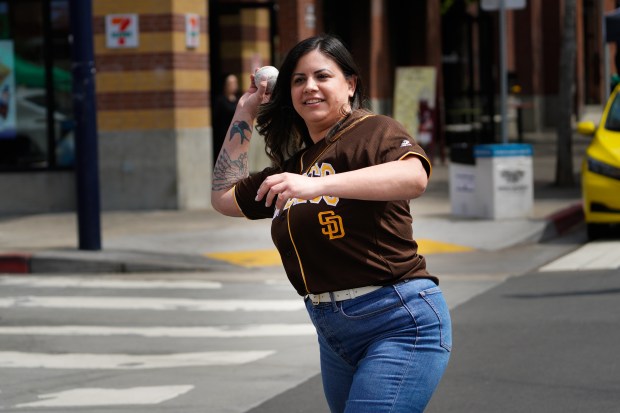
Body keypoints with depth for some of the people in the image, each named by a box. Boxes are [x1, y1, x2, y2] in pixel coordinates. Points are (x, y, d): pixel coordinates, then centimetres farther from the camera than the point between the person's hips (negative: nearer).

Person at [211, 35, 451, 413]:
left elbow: (414, 177, -30)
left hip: (400, 323, -8)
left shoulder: (374, 131, -8)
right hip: (334, 334, 9)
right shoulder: (293, 166, 15)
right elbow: (224, 197, 27)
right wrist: (245, 113, 22)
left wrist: (317, 185, -40)